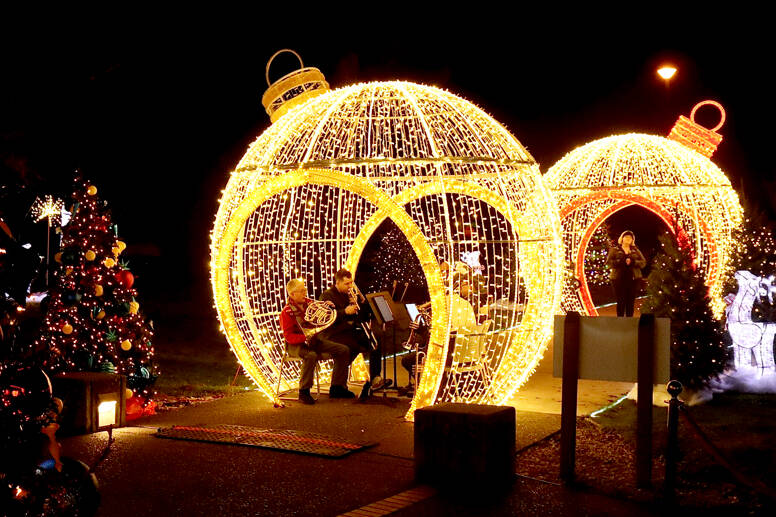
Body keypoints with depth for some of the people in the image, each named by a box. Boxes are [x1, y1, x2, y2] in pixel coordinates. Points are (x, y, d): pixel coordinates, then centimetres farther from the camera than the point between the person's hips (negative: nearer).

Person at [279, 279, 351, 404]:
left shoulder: (309, 303, 5)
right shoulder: (287, 312, -14)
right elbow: (289, 337, -19)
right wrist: (305, 338, -34)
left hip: (312, 341, 7)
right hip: (295, 345, -7)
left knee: (344, 350, -4)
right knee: (311, 356, -42)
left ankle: (336, 389, 2)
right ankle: (304, 392, -27)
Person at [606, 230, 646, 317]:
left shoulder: (635, 250, 15)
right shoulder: (614, 250, 8)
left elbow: (643, 262, 6)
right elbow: (609, 262, -4)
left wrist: (632, 262, -13)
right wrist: (621, 262, -17)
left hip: (633, 278, 3)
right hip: (619, 278, -2)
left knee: (631, 302, 2)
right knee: (621, 301, -4)